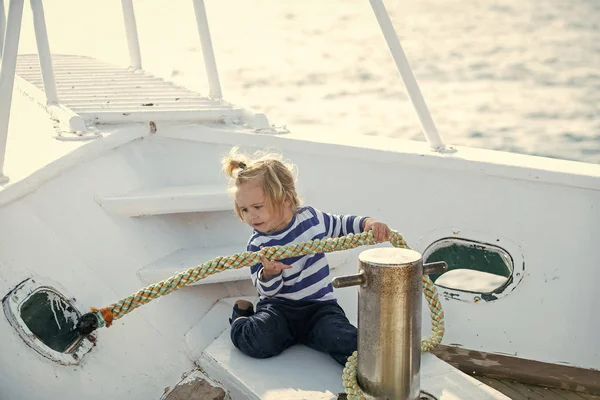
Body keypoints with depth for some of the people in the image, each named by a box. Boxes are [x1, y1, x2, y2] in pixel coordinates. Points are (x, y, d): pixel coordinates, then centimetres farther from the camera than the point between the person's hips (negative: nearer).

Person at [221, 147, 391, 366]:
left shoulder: (310, 216, -2)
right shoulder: (258, 245, -9)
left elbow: (341, 225, 17)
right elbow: (267, 291, -11)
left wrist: (367, 223, -1)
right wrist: (269, 273, -34)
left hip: (319, 306, -2)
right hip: (279, 307, 2)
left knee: (348, 344, -35)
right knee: (258, 343, -24)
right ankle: (242, 318, 8)